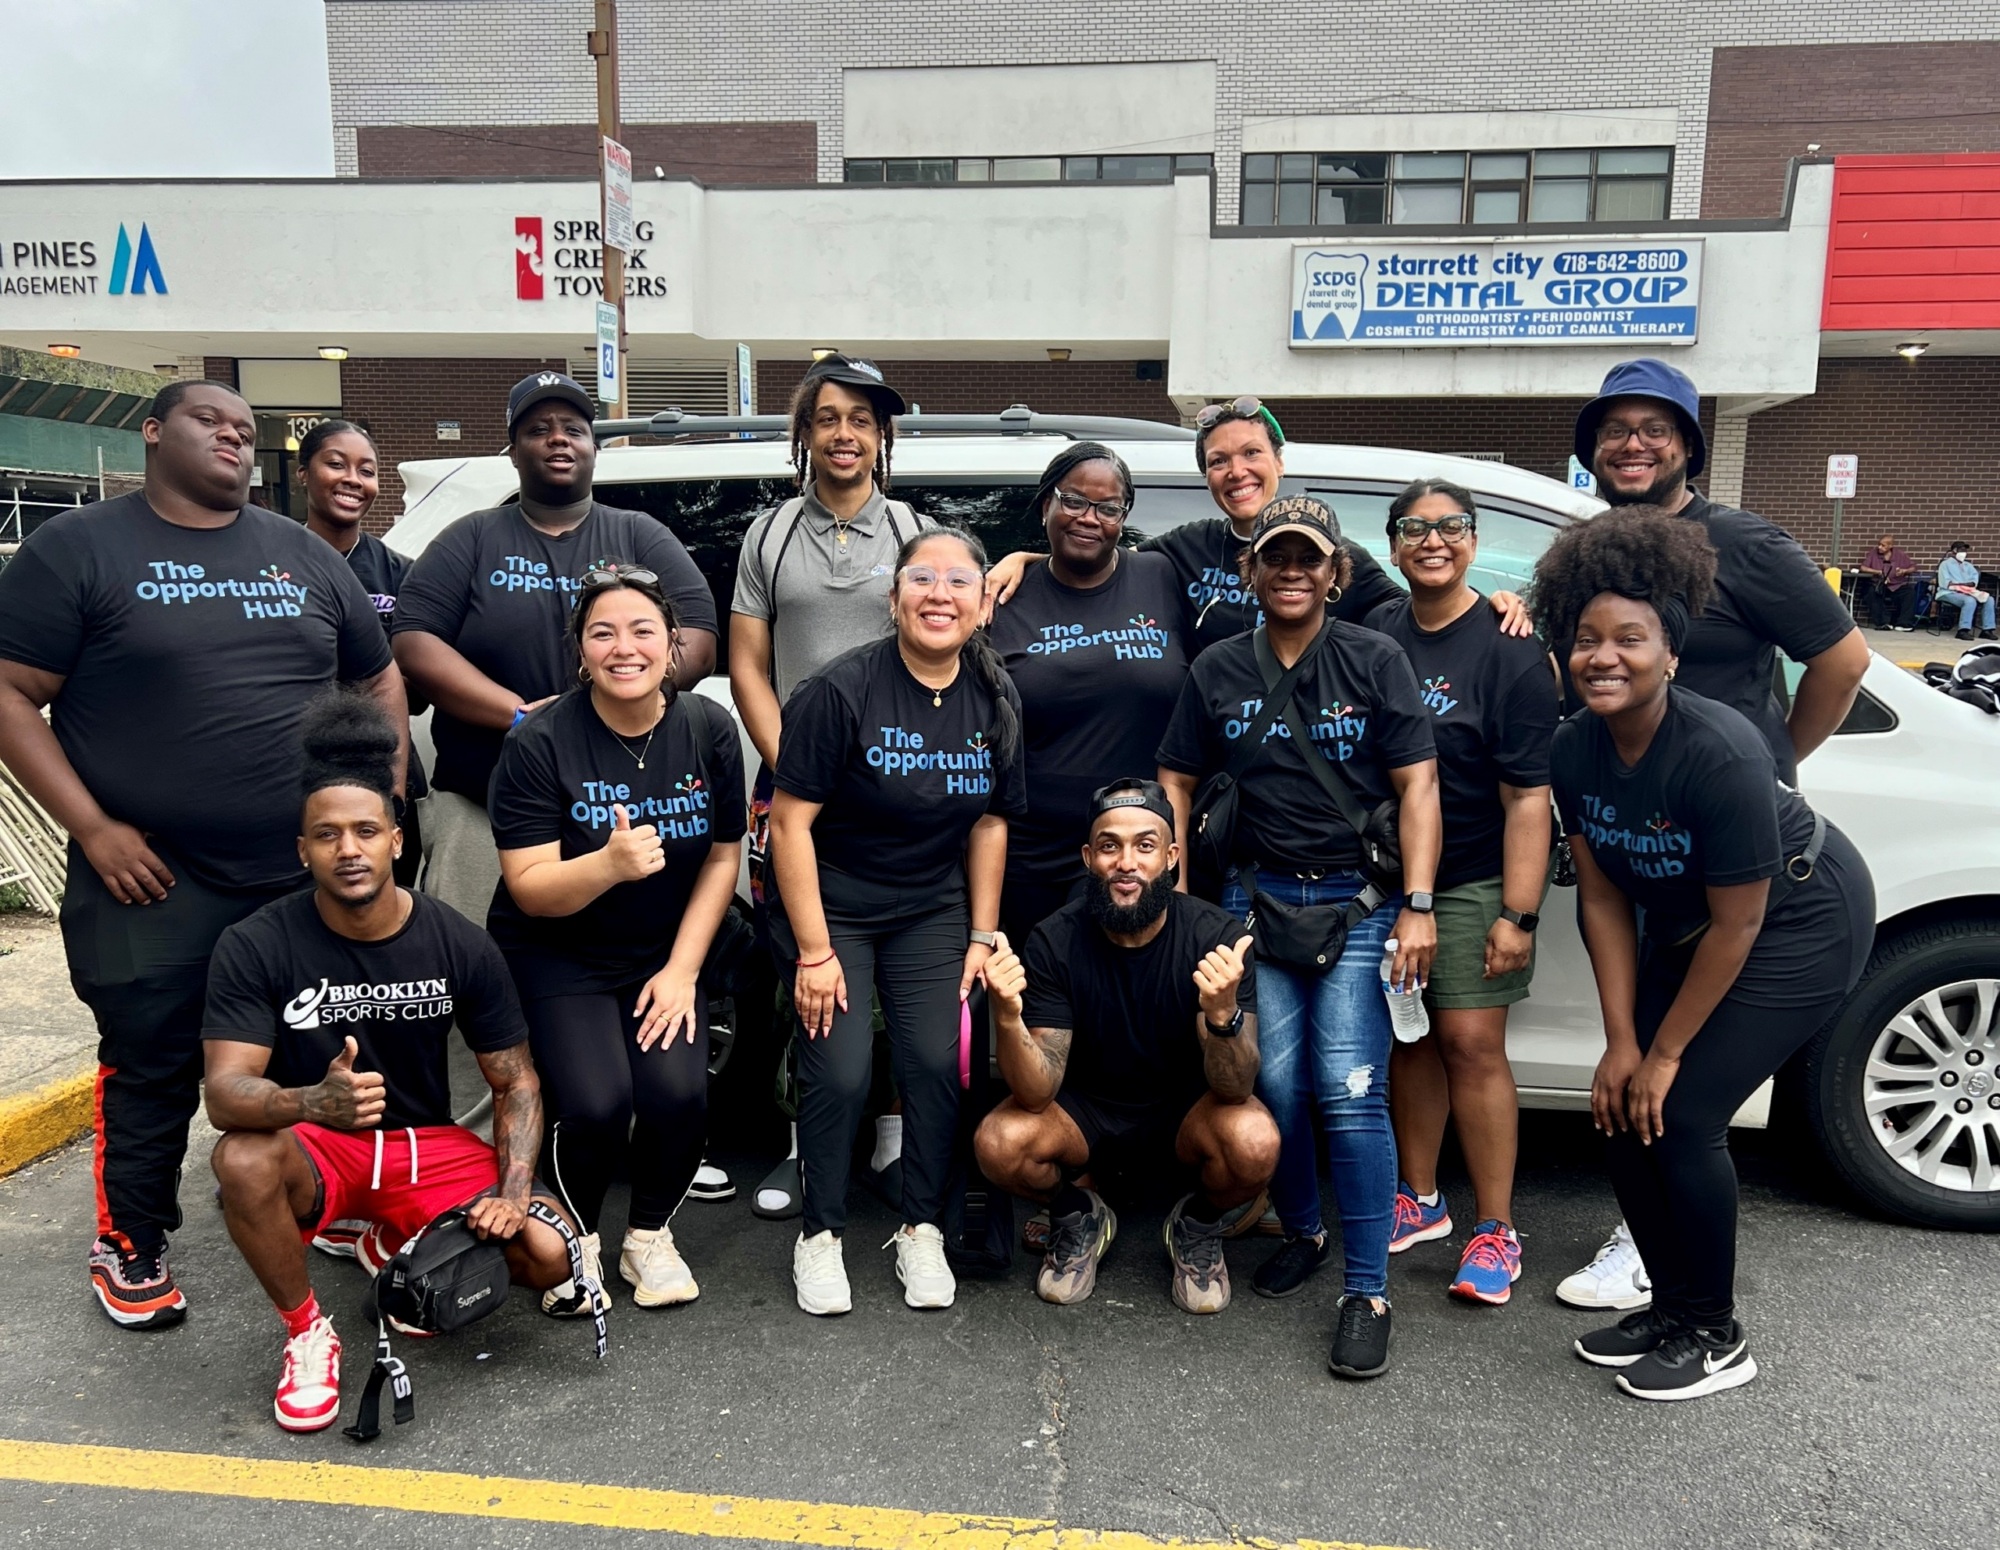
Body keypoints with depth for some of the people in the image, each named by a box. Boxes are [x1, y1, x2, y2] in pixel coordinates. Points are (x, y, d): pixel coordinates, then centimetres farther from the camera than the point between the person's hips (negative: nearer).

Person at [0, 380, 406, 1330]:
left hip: (310, 880, 4)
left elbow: (380, 682, 17)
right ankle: (130, 1247, 28)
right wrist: (93, 829, -13)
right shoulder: (76, 549, -1)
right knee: (151, 1073, 7)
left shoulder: (305, 557, 11)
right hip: (153, 882, -3)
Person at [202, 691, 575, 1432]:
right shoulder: (254, 947, -16)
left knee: (546, 1258, -18)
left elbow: (516, 1082, -4)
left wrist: (513, 1194, -19)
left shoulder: (460, 945, -11)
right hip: (314, 1146, -1)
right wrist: (315, 1103, -45)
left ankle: (403, 1242, 14)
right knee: (243, 1160, -36)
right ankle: (307, 1331, -8)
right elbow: (225, 1092, -23)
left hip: (427, 1144, 2)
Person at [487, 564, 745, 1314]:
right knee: (597, 1102, -23)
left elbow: (723, 857, 1)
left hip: (665, 952, 3)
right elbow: (530, 888, -16)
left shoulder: (709, 729, -5)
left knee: (679, 1092, -21)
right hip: (557, 956, -2)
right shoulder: (539, 742, -14)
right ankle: (575, 1240, 11)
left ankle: (650, 1237, 11)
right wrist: (610, 864, -36)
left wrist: (681, 969, -7)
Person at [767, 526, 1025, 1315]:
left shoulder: (994, 701, -4)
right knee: (840, 1071, -8)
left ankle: (922, 1230, 16)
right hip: (831, 904, -4)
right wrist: (814, 952, -18)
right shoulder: (841, 690, -19)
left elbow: (990, 822, 5)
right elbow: (791, 821, -18)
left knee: (936, 1062, -4)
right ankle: (820, 1236, 14)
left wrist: (982, 934, 3)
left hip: (933, 910, 4)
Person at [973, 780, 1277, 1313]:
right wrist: (1008, 1019, -42)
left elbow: (1234, 1089, -27)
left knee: (1254, 1143, -32)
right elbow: (1037, 1094, -22)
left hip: (1184, 1111, -1)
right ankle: (1079, 1219, 8)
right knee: (999, 1144, -28)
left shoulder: (1216, 936, -21)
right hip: (1086, 1112, 1)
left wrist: (1223, 1015, -48)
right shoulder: (1055, 940, -18)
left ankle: (1198, 1230, 4)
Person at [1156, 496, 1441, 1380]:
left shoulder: (1375, 660, 1)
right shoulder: (1217, 671, 7)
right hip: (1257, 896, 3)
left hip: (1358, 900, -2)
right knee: (1272, 1080, 1)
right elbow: (1176, 783, 12)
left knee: (1349, 1091, -10)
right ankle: (1302, 1233, 28)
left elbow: (1418, 784, -3)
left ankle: (1369, 1292, 3)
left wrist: (1417, 905, -10)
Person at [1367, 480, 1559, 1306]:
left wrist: (1519, 914, -18)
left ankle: (1495, 1230, 8)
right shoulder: (1374, 633, 6)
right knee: (1408, 1037, 11)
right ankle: (1419, 1199, 26)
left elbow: (1528, 796, -12)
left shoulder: (1507, 649, -9)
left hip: (1473, 880, -4)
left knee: (1472, 1043, -5)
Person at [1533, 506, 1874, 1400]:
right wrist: (1621, 1040, -9)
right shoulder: (1574, 750, -14)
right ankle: (1673, 1307, 21)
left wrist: (1664, 1052, -16)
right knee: (1621, 1109, 1)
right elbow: (1604, 898, -7)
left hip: (1800, 924, -7)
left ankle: (1716, 1340, 9)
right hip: (1682, 927, 7)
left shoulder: (1720, 755, -33)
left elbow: (1737, 926, -25)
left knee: (1679, 1116, -13)